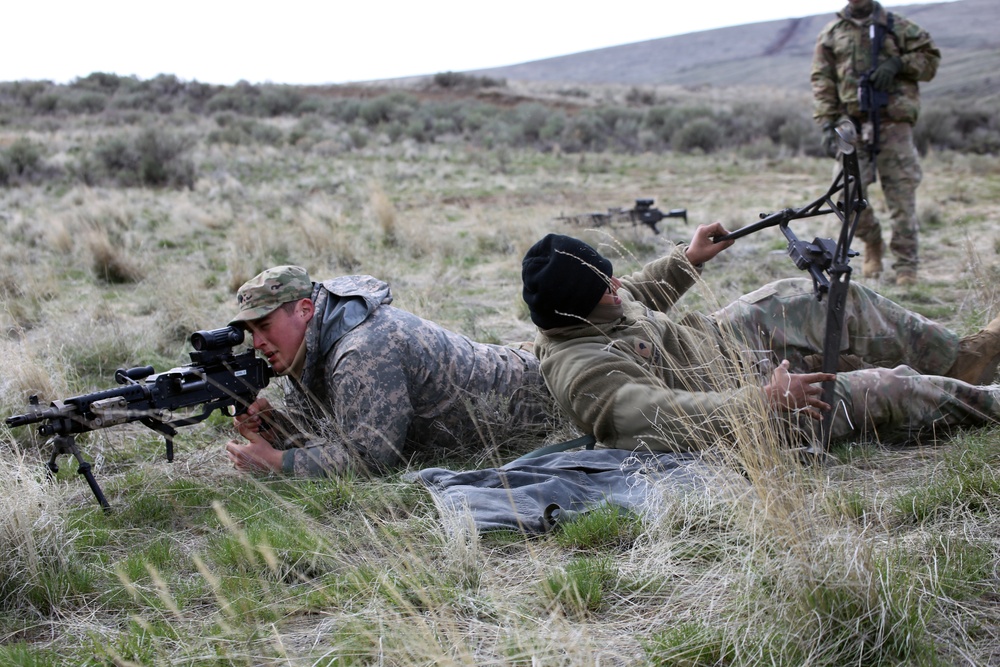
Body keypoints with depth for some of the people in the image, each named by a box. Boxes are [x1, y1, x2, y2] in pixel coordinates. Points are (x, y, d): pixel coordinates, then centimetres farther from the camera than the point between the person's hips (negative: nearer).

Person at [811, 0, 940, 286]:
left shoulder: (898, 27, 12)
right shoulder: (830, 34, 13)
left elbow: (930, 58, 12)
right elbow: (822, 82, 7)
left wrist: (898, 63, -7)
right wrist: (827, 124, -4)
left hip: (894, 124, -1)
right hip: (853, 123, 1)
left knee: (901, 196, -4)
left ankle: (906, 267, 5)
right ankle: (872, 243, 22)